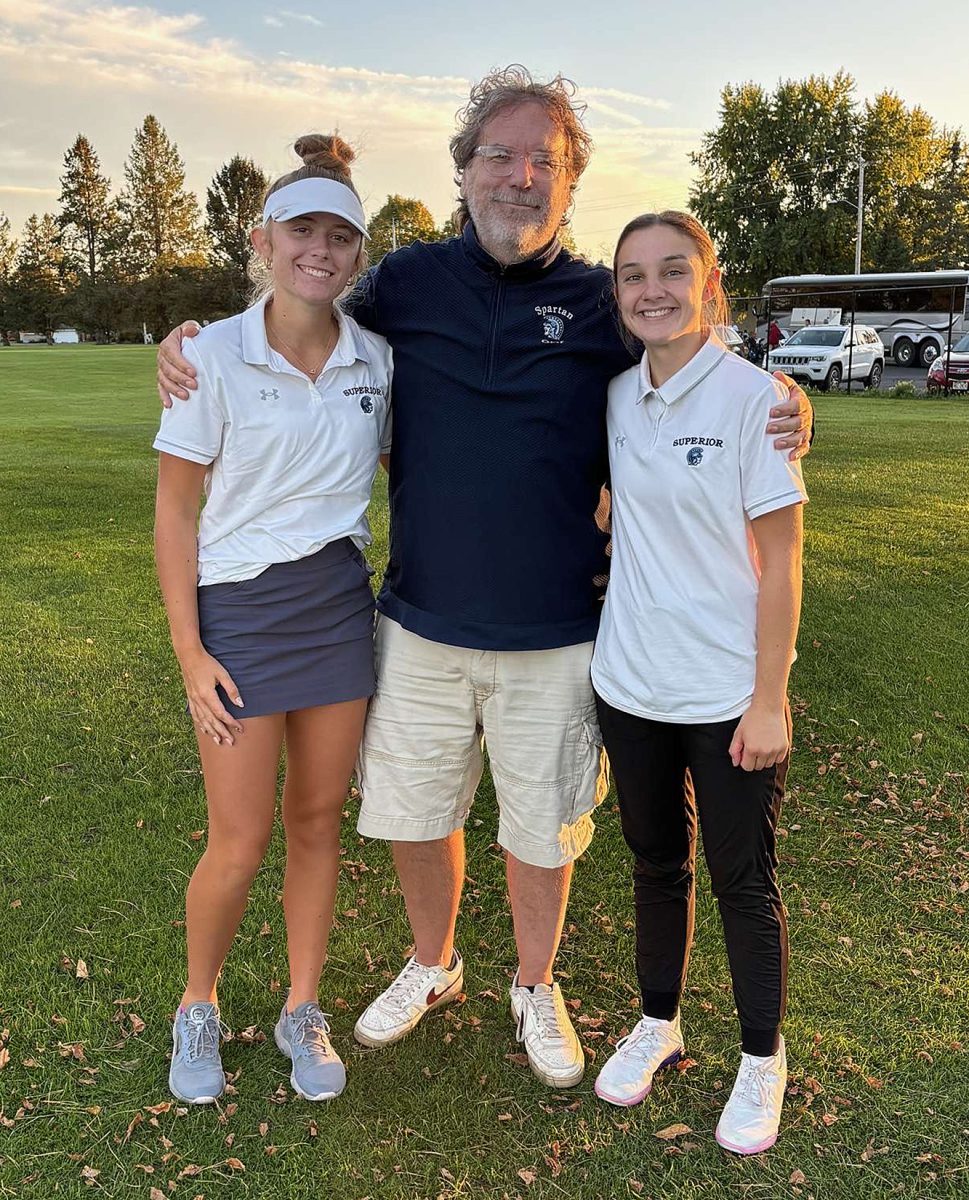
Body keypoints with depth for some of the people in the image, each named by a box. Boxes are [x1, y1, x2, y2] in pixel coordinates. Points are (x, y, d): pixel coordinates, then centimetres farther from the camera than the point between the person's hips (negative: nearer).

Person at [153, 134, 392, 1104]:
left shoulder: (376, 360, 1)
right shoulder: (214, 354, -9)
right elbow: (174, 510, -7)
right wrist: (189, 651, -10)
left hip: (341, 608, 4)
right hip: (240, 612, -3)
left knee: (318, 819, 12)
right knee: (240, 842, 2)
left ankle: (303, 1011, 31)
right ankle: (197, 1007, 30)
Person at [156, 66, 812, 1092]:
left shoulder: (602, 305, -3)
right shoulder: (405, 283, 0)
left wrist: (773, 407, -15)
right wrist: (188, 345, -3)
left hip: (553, 635, -1)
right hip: (420, 624, 2)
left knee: (542, 830, 14)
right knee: (413, 814, 17)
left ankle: (535, 988, 42)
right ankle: (431, 966, 46)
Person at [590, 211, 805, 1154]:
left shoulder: (752, 396, -12)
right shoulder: (615, 398, 3)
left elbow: (780, 561, -11)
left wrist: (769, 699, -13)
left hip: (728, 694, -4)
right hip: (630, 683, 5)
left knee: (742, 881, 9)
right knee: (655, 863, 19)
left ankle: (762, 1060, 31)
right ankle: (657, 1022, 40)